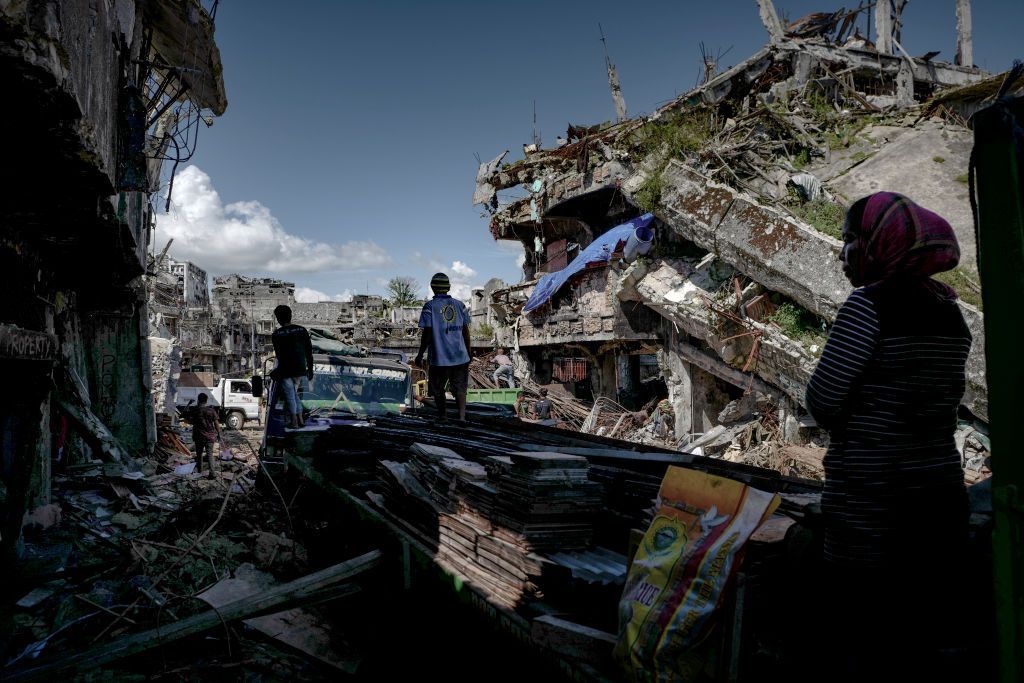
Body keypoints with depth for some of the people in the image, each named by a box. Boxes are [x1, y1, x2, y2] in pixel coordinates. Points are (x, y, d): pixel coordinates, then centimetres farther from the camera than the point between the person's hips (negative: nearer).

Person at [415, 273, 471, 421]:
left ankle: (443, 418, 15)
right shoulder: (459, 305, 6)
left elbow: (427, 333, -10)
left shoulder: (430, 306, -6)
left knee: (438, 390, 11)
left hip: (439, 357, -3)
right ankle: (462, 416, -10)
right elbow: (466, 331, 7)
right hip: (460, 355, 3)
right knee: (460, 388, 7)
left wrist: (420, 355, -1)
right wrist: (468, 353, 17)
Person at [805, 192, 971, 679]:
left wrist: (841, 420, 3)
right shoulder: (948, 310, 7)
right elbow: (950, 397, 15)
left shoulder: (870, 303, -16)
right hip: (941, 492, 8)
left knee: (865, 643, 7)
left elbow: (823, 402, -17)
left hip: (869, 497, -7)